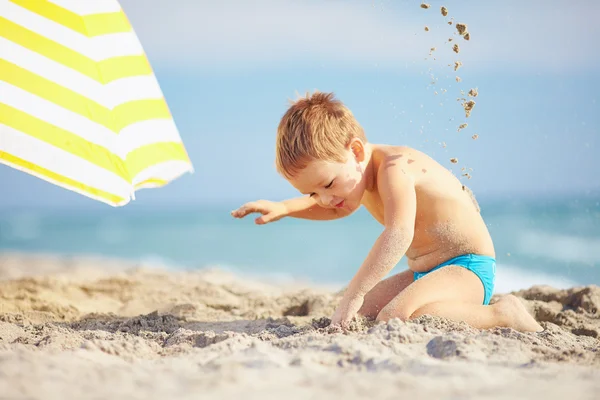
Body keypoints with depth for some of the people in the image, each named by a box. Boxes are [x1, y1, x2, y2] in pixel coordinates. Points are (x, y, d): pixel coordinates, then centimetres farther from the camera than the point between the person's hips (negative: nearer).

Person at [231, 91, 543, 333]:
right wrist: (283, 208, 14)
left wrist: (354, 293, -43)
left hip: (467, 267, -10)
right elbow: (338, 208, 31)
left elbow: (399, 233, -39)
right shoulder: (355, 172, 7)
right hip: (423, 272, 10)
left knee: (395, 318, -34)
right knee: (357, 317, 12)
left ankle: (500, 314, -20)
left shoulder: (394, 166, -22)